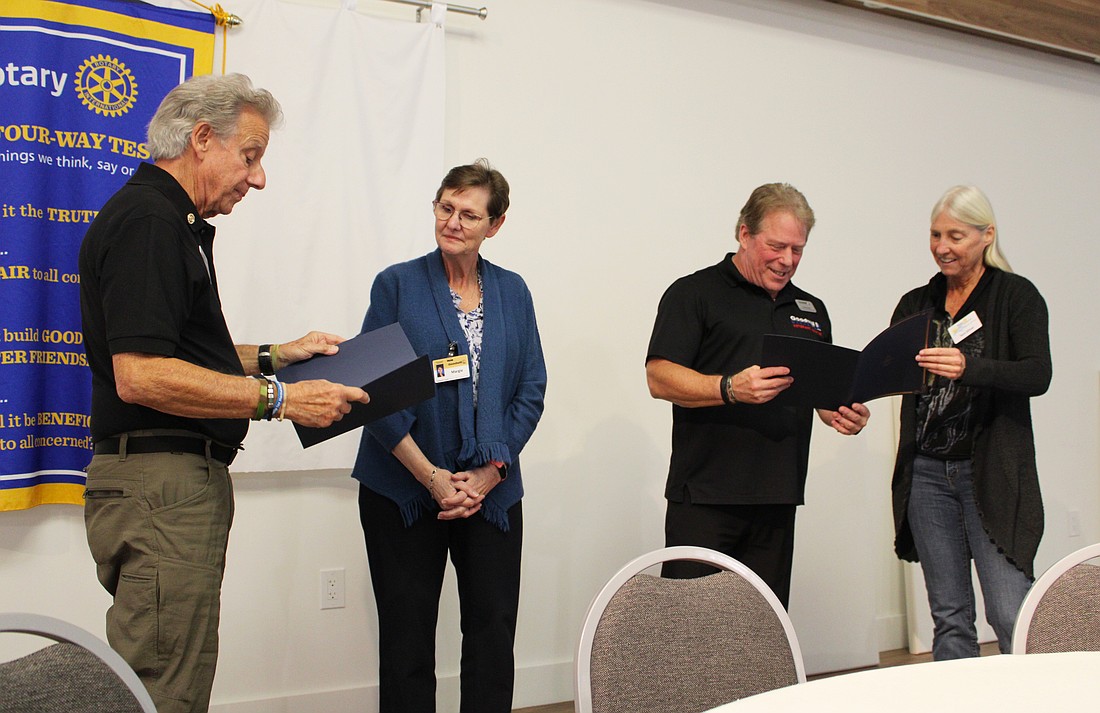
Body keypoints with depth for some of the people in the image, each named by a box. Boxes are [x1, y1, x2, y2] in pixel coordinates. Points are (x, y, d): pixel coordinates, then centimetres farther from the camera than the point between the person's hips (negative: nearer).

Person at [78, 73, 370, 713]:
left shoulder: (177, 223, 20)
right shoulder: (146, 220, -14)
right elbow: (140, 375, -24)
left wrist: (274, 356, 18)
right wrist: (279, 398, -21)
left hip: (188, 482, 11)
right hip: (161, 485, -11)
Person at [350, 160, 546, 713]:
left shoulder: (512, 293, 8)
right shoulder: (398, 285, 0)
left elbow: (531, 391, 5)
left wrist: (489, 473, -8)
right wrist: (432, 476, -12)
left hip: (492, 491, 2)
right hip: (405, 489, -2)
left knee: (494, 631, 4)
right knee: (407, 635, 5)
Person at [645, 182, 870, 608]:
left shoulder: (811, 310, 19)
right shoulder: (694, 294, 1)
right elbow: (660, 378, -10)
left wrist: (845, 414, 1)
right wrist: (730, 388, -26)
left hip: (777, 500, 5)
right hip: (705, 497, -5)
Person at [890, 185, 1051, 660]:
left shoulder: (1017, 296, 0)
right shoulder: (916, 304, 13)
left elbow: (1038, 375, -13)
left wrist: (968, 368, -30)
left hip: (992, 473, -4)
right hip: (926, 473, 4)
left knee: (1012, 617, -8)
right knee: (949, 617, 8)